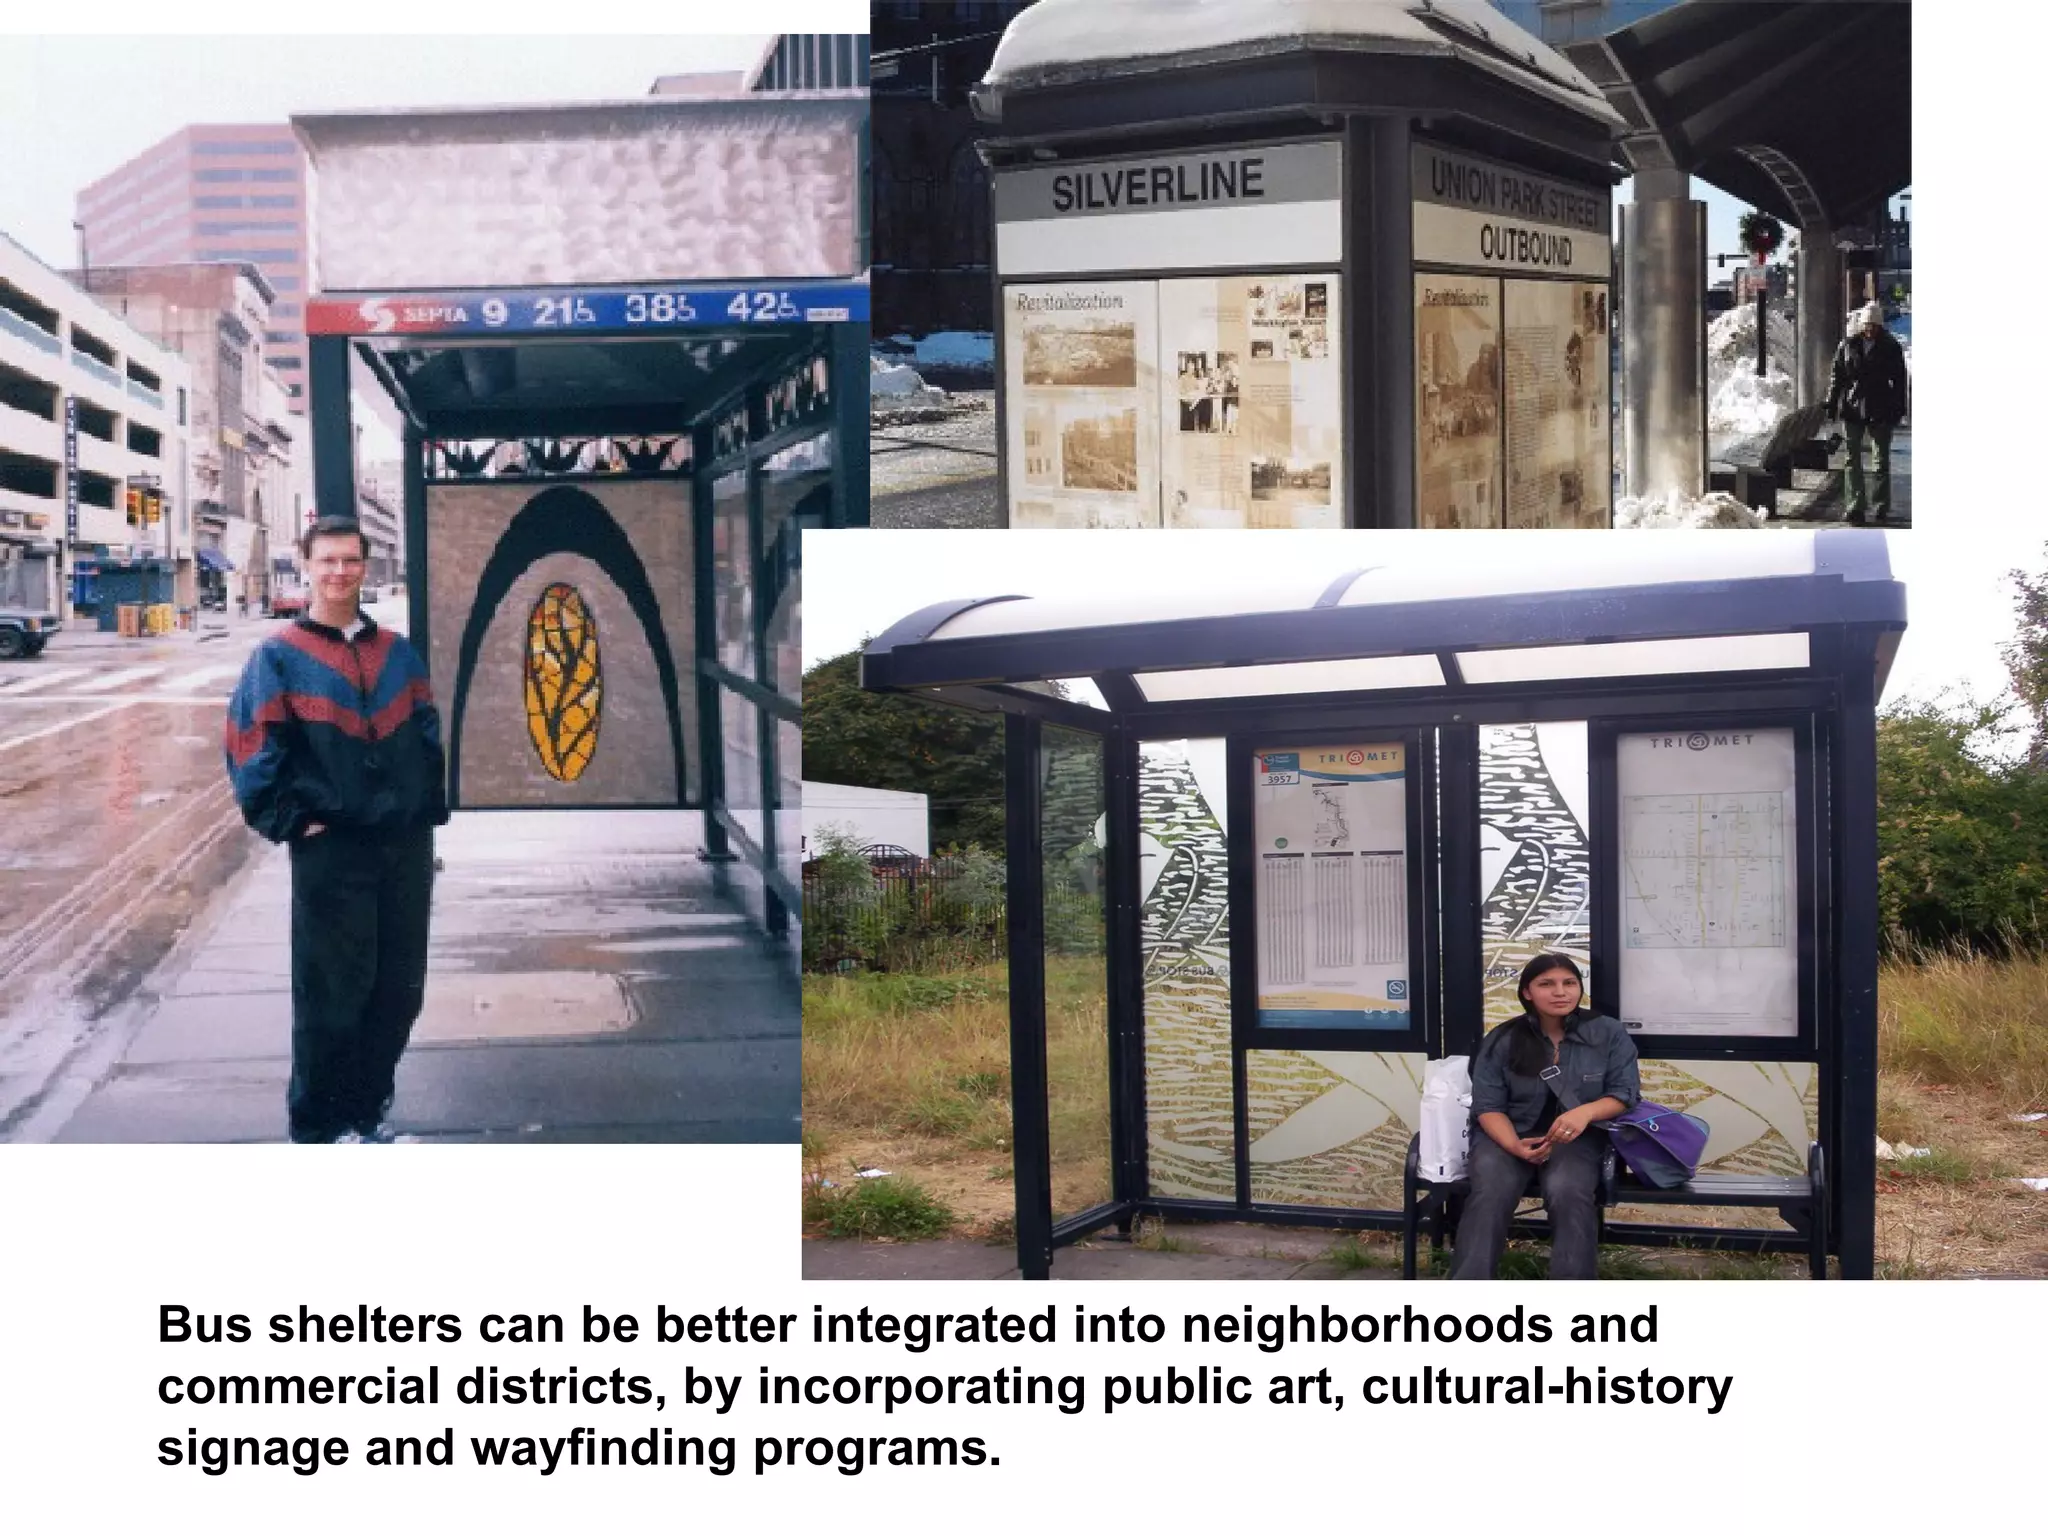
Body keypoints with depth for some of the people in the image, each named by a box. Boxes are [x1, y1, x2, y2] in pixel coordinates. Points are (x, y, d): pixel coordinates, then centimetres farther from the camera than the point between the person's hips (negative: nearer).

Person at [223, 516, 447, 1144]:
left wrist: (428, 811, 7)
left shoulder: (396, 652, 11)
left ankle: (368, 1108, 26)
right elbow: (251, 749, -6)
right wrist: (291, 822, -10)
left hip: (405, 846, 5)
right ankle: (318, 1126, 13)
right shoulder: (281, 657, -2)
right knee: (331, 995, 0)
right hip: (330, 851, -5)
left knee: (399, 991, 10)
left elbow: (426, 735, 16)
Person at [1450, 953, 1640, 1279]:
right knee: (1488, 1194, -31)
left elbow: (1625, 1093, 1)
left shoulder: (1608, 1034, 2)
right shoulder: (1502, 1041, 2)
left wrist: (1585, 1112, -22)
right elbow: (1488, 1106, 1)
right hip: (1508, 1135, 0)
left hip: (1576, 1139, 0)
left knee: (1568, 1191, -35)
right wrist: (1515, 1146, -20)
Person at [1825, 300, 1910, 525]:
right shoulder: (1848, 345, 2)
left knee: (1882, 460, 5)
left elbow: (1899, 380, 2)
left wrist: (1899, 409, -3)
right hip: (1852, 409, 1)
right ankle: (1856, 505, 7)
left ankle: (1881, 505, 14)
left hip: (1881, 411, -1)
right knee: (1853, 460, 2)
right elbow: (1836, 375, 6)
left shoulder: (1891, 347, -1)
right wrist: (1831, 404, 2)